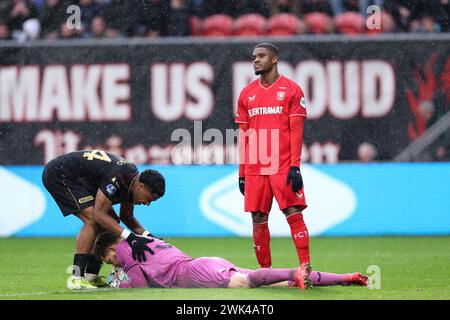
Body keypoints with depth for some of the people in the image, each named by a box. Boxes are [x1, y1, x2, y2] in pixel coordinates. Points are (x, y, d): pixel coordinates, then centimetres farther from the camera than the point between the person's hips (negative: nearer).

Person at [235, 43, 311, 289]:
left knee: (294, 214, -11)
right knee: (258, 219, 5)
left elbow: (296, 131, -4)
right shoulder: (247, 94, 13)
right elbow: (243, 135, 15)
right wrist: (241, 173, 11)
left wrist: (294, 167, -12)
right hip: (255, 169, 5)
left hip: (283, 167, -4)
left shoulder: (291, 90, 0)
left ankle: (306, 269, -12)